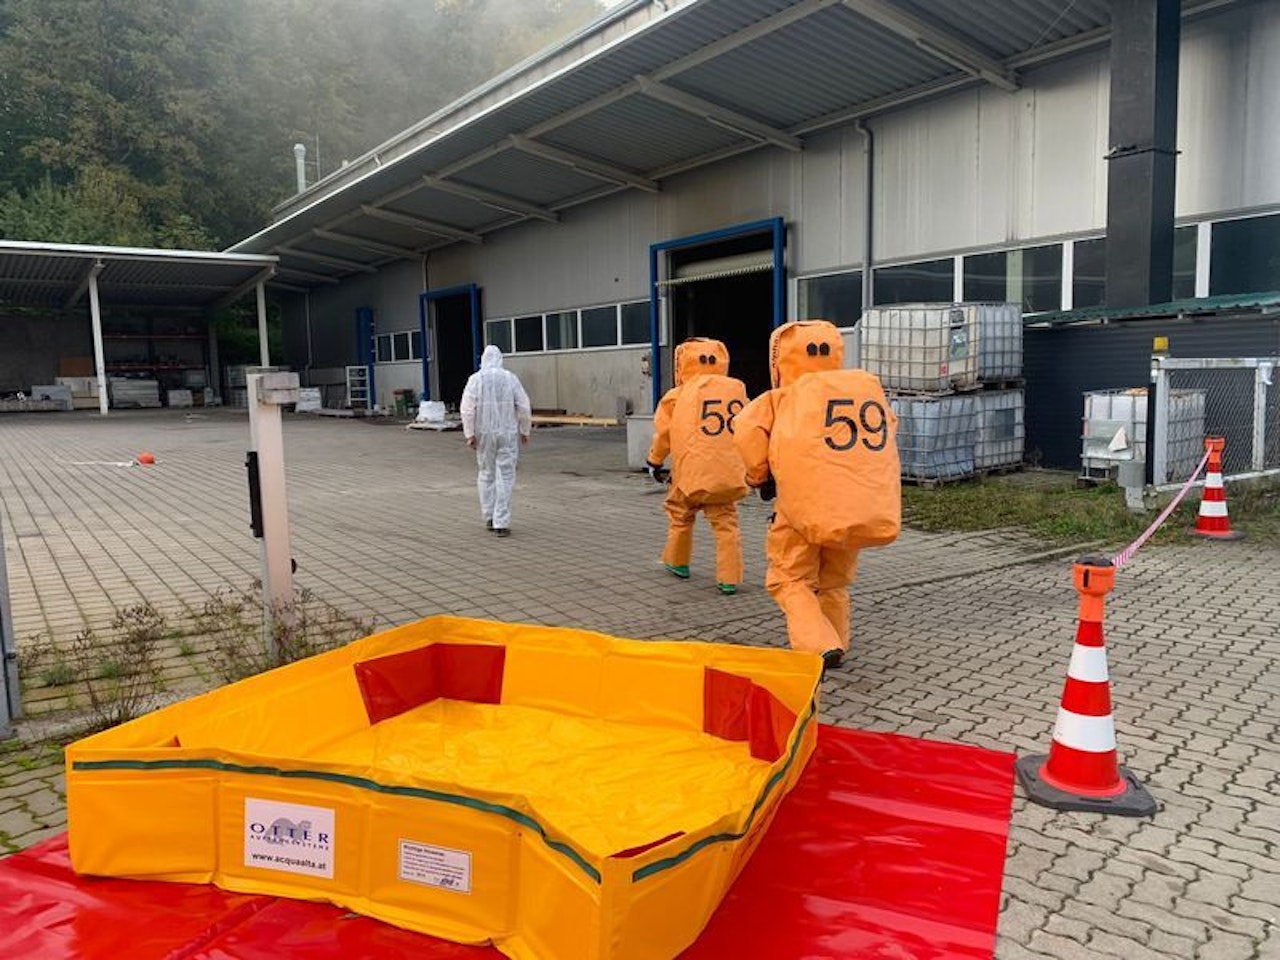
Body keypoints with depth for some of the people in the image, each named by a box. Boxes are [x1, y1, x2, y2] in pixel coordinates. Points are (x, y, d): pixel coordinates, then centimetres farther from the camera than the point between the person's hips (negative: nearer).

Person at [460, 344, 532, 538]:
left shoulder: (475, 379, -3)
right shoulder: (510, 378, -3)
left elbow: (467, 409, -8)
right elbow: (524, 407, -2)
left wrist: (470, 434, -3)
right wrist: (525, 431, 8)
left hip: (484, 434, 1)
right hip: (507, 434, -1)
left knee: (486, 474, 17)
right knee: (505, 477, 1)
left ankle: (489, 517, 22)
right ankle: (501, 523, -2)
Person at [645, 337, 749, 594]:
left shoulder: (677, 396, -2)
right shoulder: (737, 389, 6)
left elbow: (663, 433, 7)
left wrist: (655, 462, 21)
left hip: (691, 473, -2)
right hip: (729, 473, 2)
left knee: (680, 514, 20)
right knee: (726, 522, 7)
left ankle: (677, 562, 35)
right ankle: (729, 578, 1)